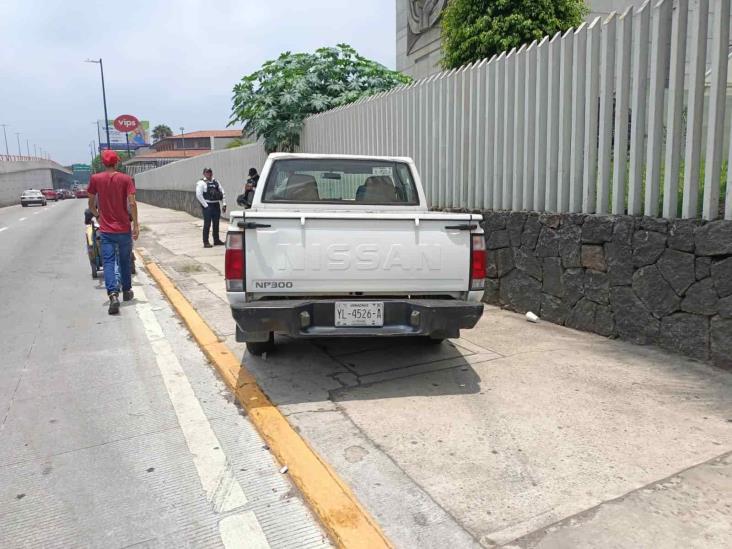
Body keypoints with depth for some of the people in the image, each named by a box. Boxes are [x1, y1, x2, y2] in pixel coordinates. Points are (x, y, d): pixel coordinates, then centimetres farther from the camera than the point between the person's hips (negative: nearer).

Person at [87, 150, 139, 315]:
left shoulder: (95, 179, 0)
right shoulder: (126, 179, -5)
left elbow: (91, 204, 9)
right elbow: (132, 203, -12)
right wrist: (136, 224, -5)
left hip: (106, 229, 0)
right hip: (124, 228, 0)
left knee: (108, 262, -2)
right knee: (125, 261, 15)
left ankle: (113, 294, -20)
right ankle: (127, 291, 26)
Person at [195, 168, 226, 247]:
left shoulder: (216, 182, 14)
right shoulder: (201, 183, -3)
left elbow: (222, 193, 13)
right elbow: (198, 195, -12)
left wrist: (224, 204, 4)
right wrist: (205, 205, -15)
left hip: (216, 205, 6)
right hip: (207, 206, -6)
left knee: (216, 224, 13)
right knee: (207, 224, -4)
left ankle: (216, 240, 24)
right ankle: (206, 242, 2)